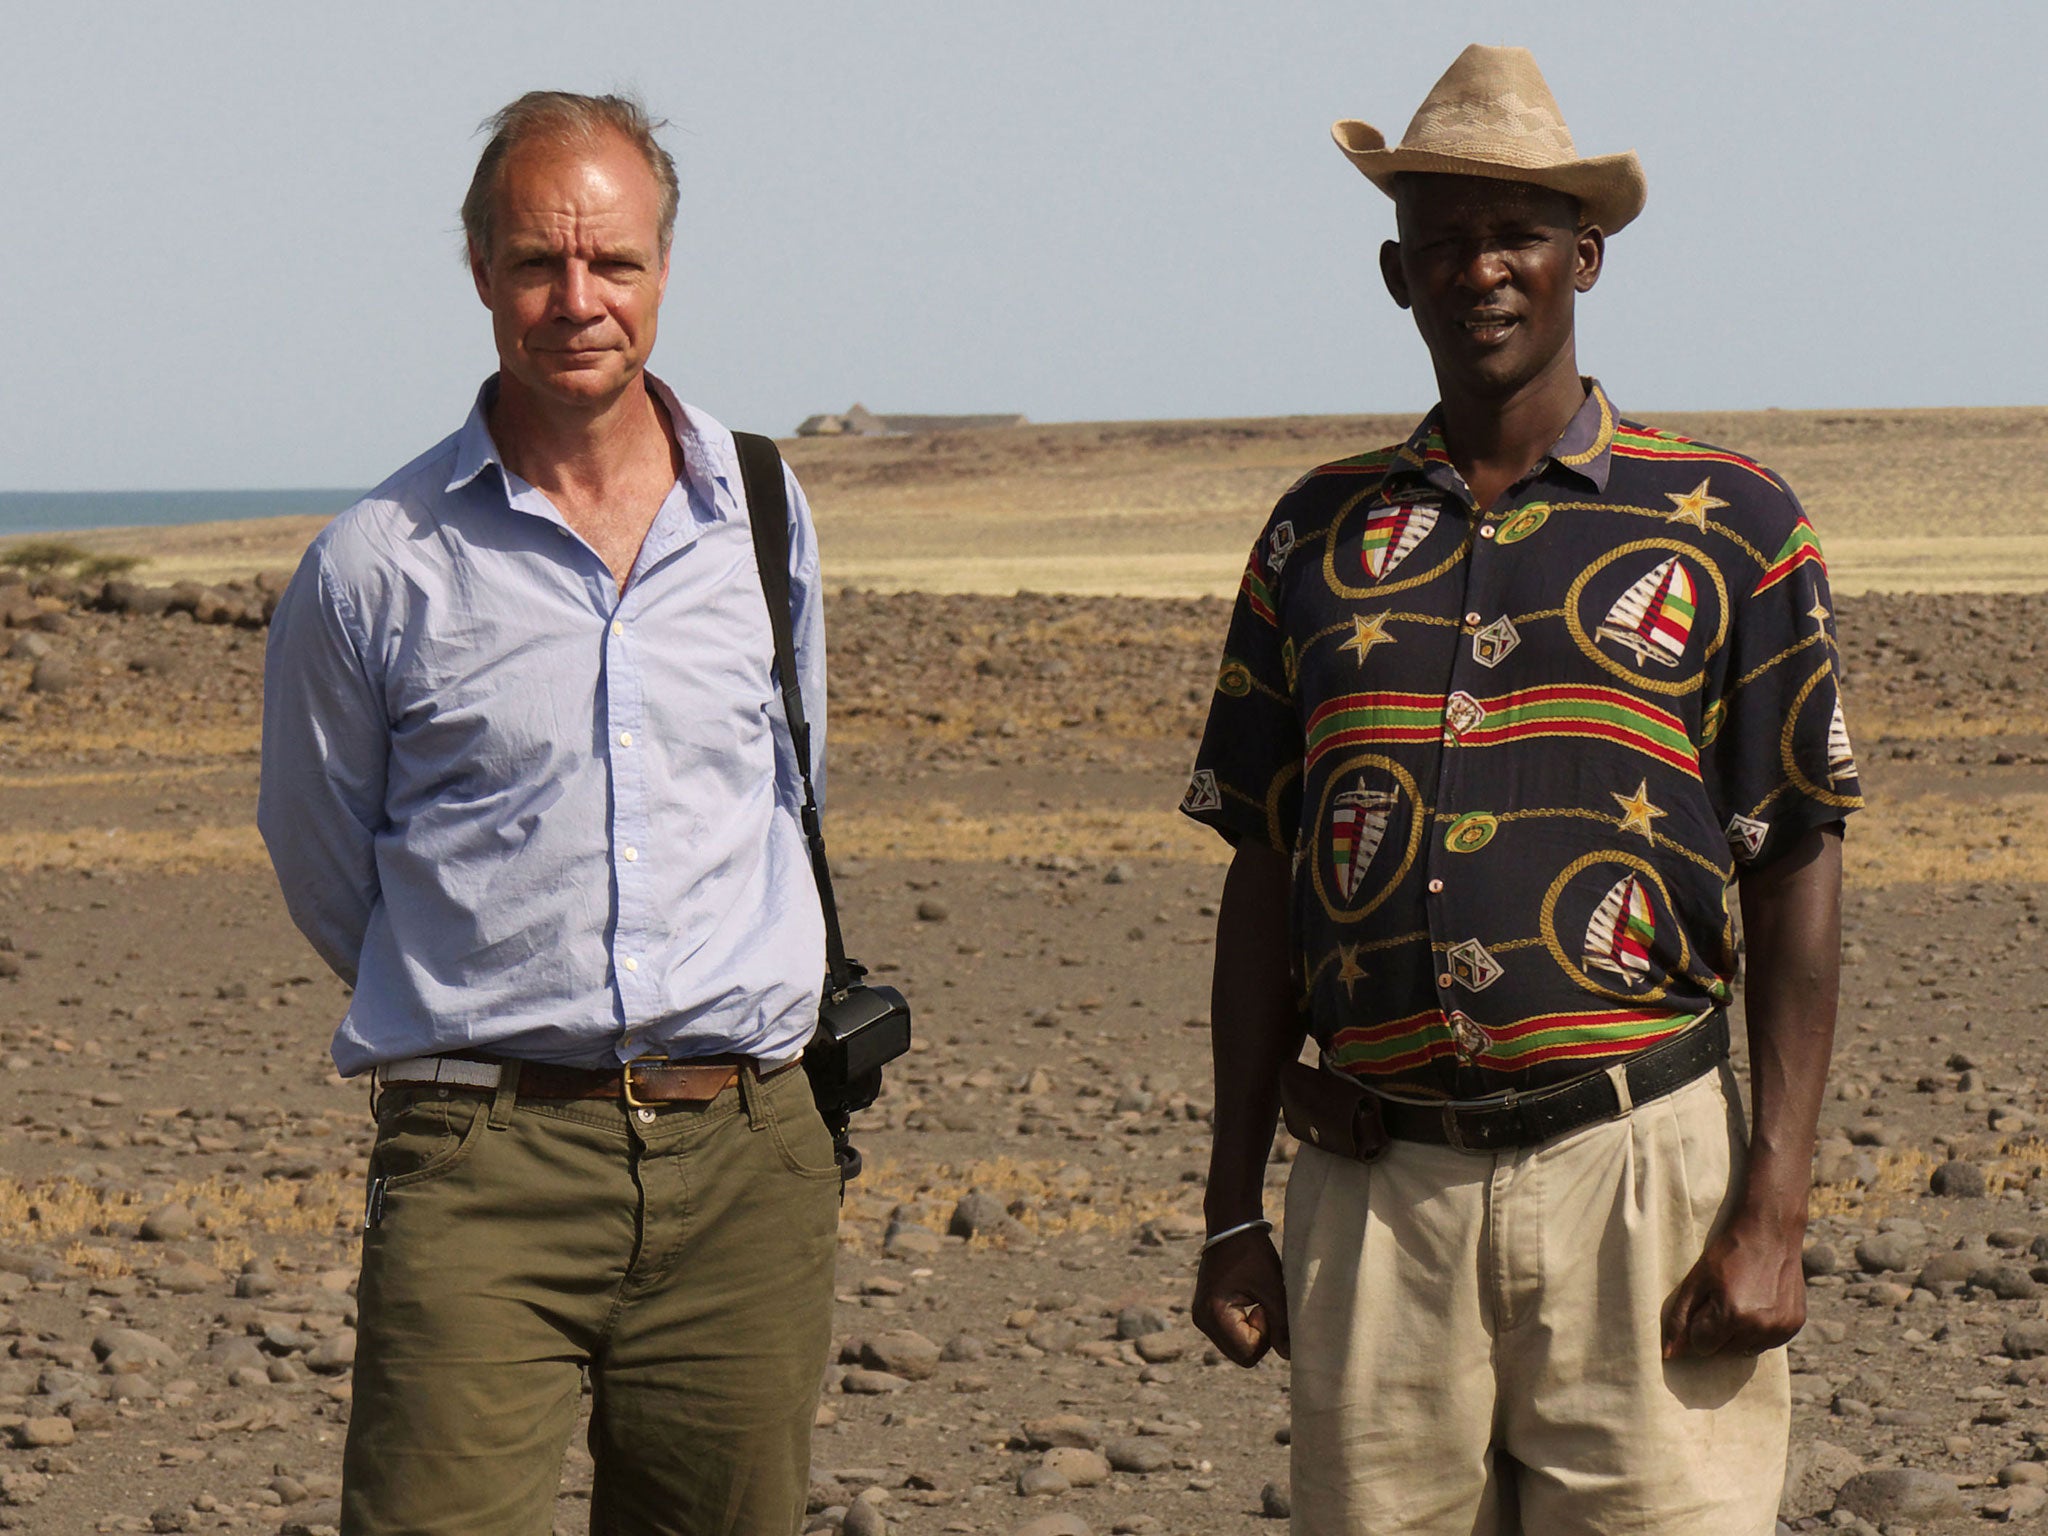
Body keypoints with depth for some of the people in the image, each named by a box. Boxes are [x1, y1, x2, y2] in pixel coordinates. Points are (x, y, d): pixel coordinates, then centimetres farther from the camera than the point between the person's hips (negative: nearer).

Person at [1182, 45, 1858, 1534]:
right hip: (1376, 1187, 3)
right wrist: (1236, 1207, 10)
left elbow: (1798, 875, 2)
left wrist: (1775, 1207, -7)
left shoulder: (1733, 526, 4)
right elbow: (1264, 879, 15)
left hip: (1638, 1170, -2)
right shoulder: (1320, 533, 13)